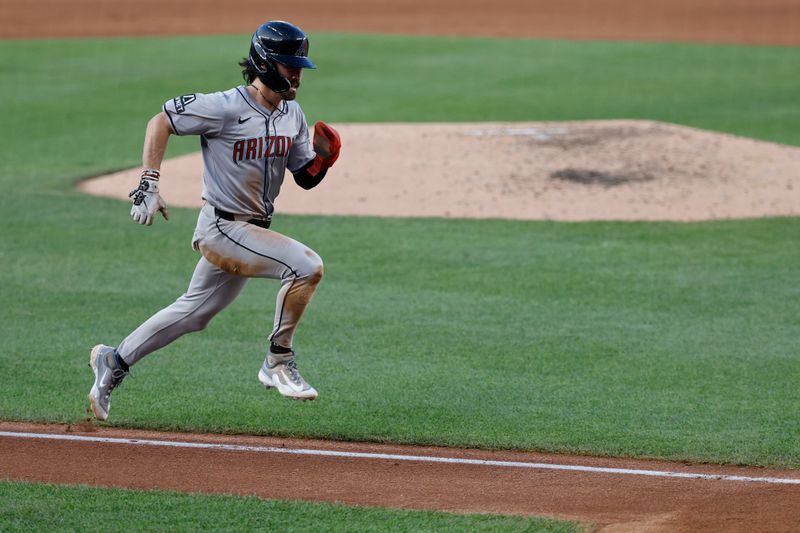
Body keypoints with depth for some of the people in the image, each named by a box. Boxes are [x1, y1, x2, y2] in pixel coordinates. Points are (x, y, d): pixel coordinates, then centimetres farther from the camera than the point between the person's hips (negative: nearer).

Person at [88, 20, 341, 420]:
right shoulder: (226, 108, -18)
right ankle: (277, 363, -10)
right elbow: (161, 121, -11)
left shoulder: (292, 114, 5)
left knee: (193, 313, 18)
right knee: (306, 265, -23)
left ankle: (114, 362, 33)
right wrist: (149, 184, -17)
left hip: (253, 229, 8)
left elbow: (306, 177, 11)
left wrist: (324, 157, -12)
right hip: (223, 228, -8)